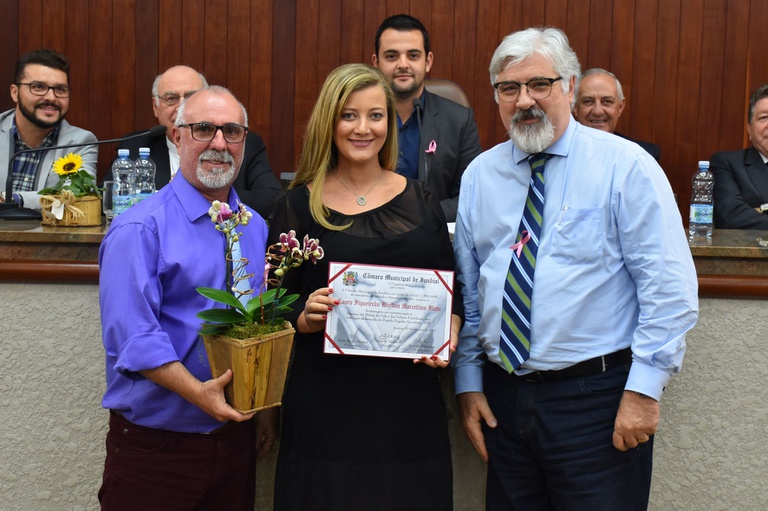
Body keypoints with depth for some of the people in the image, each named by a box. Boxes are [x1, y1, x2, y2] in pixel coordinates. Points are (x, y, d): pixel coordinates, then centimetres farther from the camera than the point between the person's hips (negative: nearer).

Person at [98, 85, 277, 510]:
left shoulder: (256, 228, 9)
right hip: (154, 440, -5)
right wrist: (197, 392, -27)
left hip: (236, 433, 6)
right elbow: (130, 334, -21)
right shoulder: (139, 229, -12)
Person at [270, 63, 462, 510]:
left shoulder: (419, 200, 7)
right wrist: (306, 318, -16)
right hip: (325, 401, -2)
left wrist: (449, 333, -8)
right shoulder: (299, 205, 1)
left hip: (408, 395, 2)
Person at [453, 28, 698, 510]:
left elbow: (669, 285, -11)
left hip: (596, 397, -4)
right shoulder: (479, 175, 7)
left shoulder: (625, 166, -7)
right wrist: (469, 382, 7)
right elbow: (466, 287, 10)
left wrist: (644, 388, -14)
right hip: (502, 394, 4)